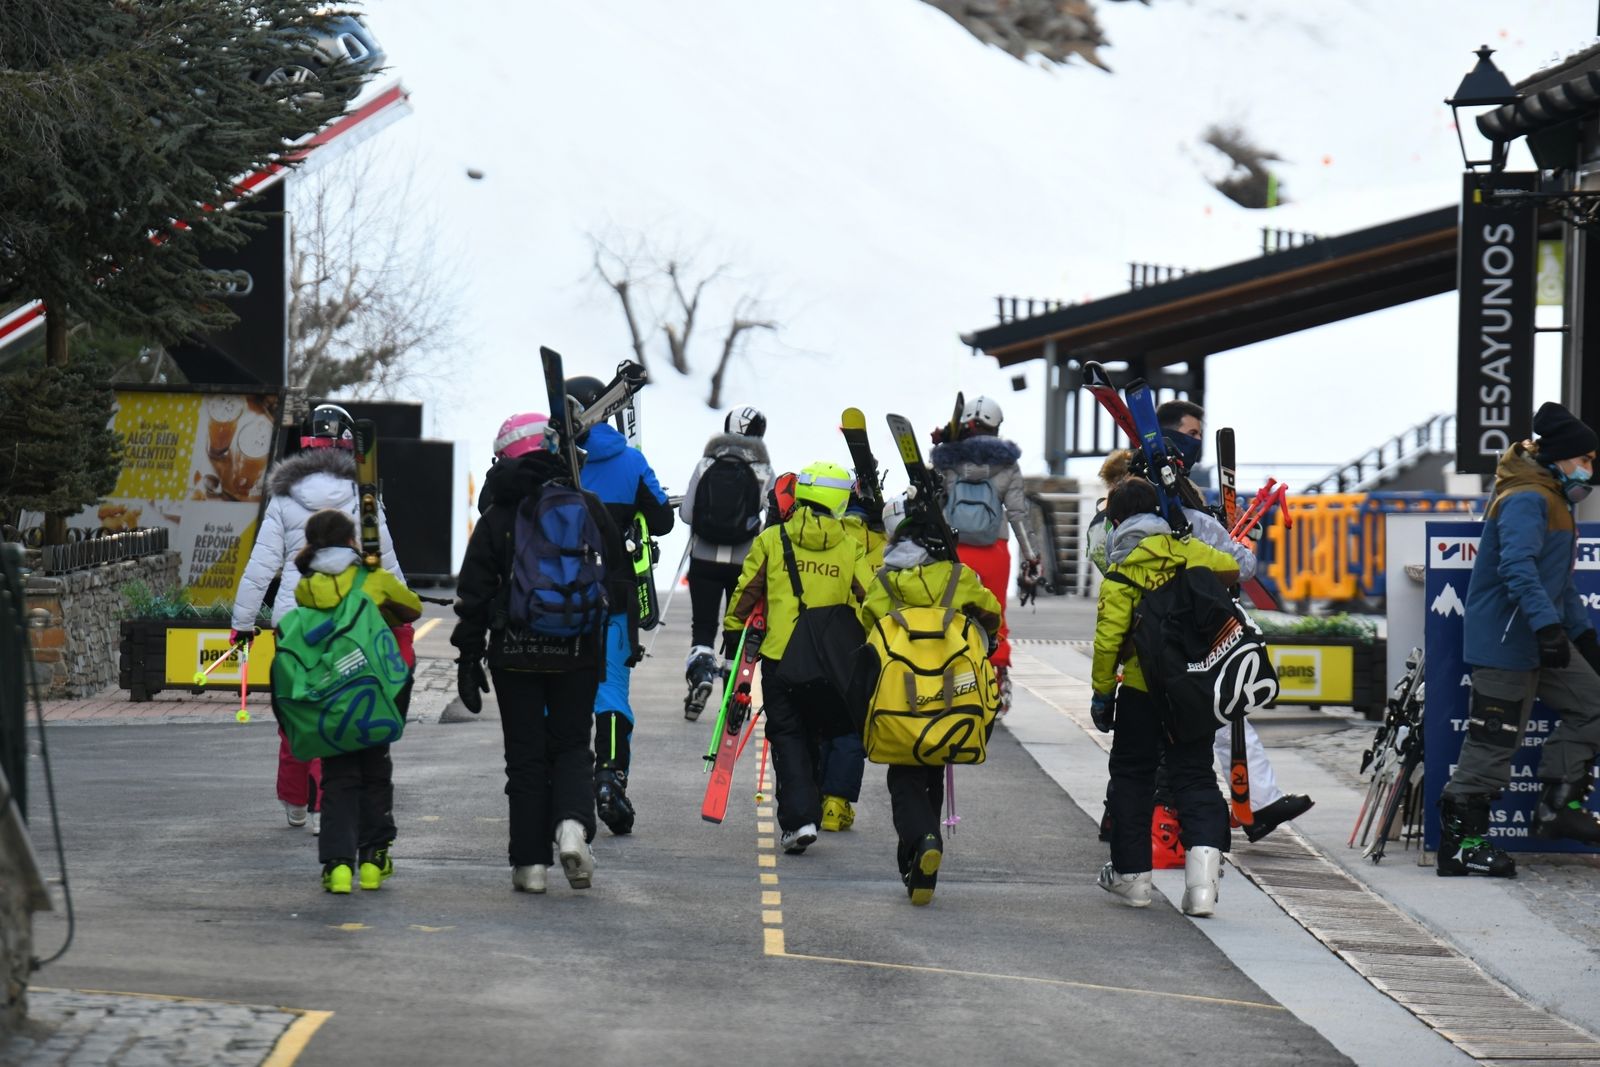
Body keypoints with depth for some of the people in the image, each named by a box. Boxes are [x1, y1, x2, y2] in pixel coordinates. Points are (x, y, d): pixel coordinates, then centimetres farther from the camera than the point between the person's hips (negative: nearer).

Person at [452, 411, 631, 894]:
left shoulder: (496, 519, -1)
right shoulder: (589, 509, 2)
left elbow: (474, 595, -1)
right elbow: (620, 579, 5)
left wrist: (468, 658, 5)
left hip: (515, 654, -1)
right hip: (578, 653, 1)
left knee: (525, 754, 6)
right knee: (571, 745, 13)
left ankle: (531, 862, 4)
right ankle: (573, 825, -14)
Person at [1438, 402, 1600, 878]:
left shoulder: (1553, 502, 19)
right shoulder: (1526, 500, -15)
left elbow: (1560, 582, 29)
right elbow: (1518, 568, -29)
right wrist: (1547, 624, -37)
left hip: (1541, 641, 11)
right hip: (1505, 641, -11)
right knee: (1493, 741, -8)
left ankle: (1557, 804, 11)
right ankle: (1459, 844, -3)